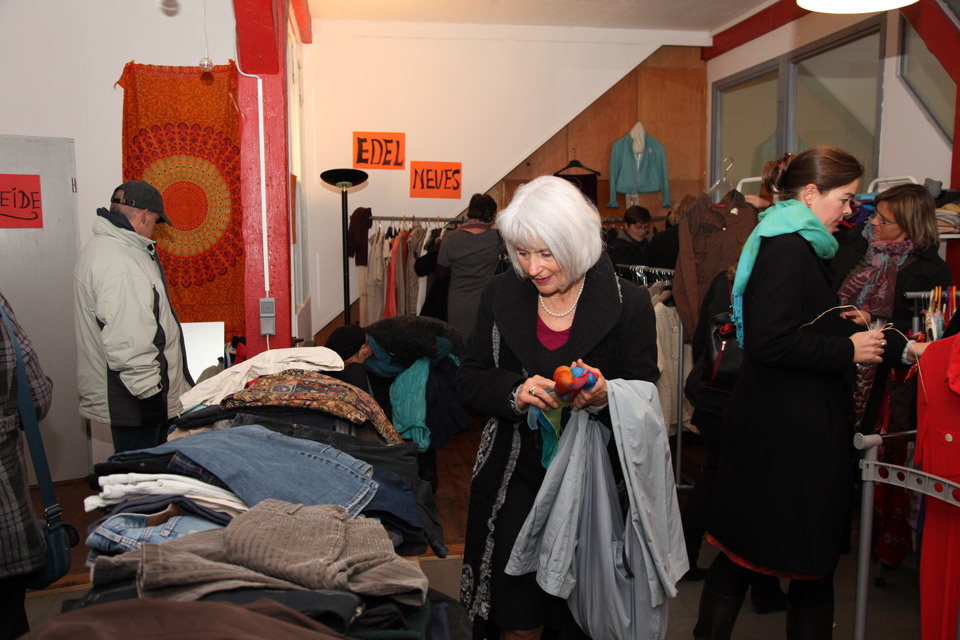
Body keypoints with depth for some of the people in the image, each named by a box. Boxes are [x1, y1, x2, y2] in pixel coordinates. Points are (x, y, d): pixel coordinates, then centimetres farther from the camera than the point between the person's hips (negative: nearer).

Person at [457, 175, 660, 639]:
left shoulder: (628, 305, -8)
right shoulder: (501, 296, 0)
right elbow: (469, 381, 4)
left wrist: (605, 397, -26)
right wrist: (515, 393, -17)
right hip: (514, 483, 2)